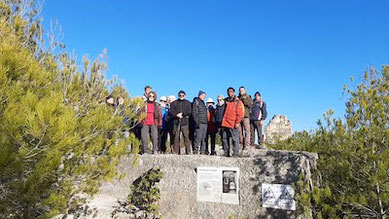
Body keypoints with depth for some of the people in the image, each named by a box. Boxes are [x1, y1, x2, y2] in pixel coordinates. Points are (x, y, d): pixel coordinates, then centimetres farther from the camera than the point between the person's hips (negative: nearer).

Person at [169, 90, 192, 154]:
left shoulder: (188, 103, 15)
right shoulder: (174, 103, 17)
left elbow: (189, 112, 1)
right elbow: (171, 111, 5)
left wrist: (182, 114, -9)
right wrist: (177, 115, -11)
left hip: (185, 122, -1)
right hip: (176, 122, 1)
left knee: (186, 137, -7)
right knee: (176, 137, 0)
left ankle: (188, 152, -4)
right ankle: (176, 152, 4)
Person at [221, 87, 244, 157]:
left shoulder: (238, 102, 1)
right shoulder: (226, 101, 17)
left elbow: (240, 113, -5)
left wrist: (237, 122, -12)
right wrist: (222, 121, 13)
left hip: (233, 125, -6)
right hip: (225, 124, 6)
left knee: (235, 139, -5)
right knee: (225, 139, 8)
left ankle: (235, 153, -1)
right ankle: (226, 153, 15)